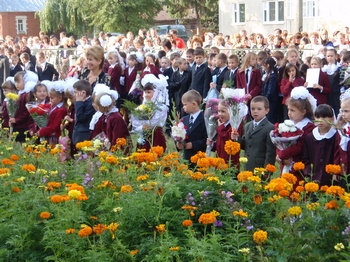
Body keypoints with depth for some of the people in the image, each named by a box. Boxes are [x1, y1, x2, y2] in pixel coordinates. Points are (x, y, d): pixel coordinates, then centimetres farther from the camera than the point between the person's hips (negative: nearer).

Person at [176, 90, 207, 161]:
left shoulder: (204, 119, -10)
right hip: (187, 157, 6)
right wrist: (178, 143, -5)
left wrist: (193, 144, -19)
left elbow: (207, 140, -15)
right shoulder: (184, 120, 13)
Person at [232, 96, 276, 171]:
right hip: (248, 168, 7)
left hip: (261, 168, -7)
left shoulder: (270, 128, -11)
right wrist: (237, 138, -1)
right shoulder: (247, 126, 14)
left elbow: (270, 152, -13)